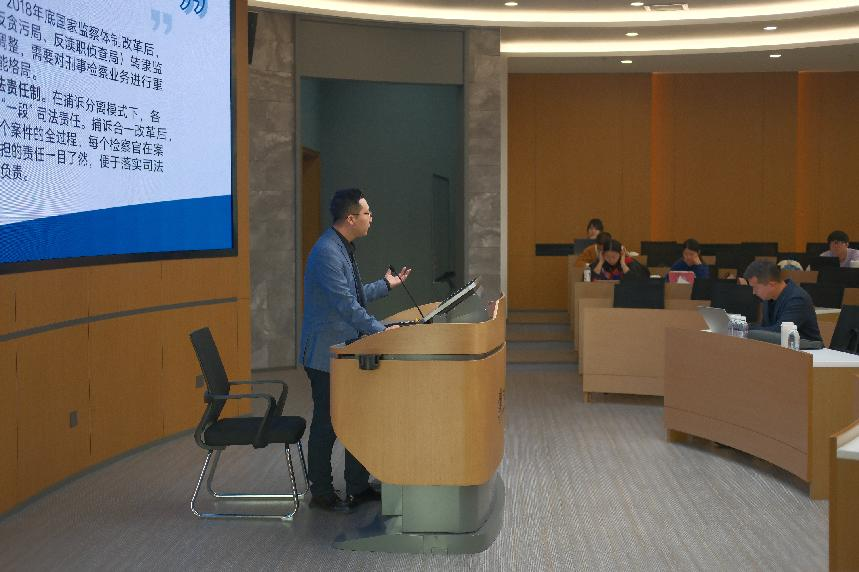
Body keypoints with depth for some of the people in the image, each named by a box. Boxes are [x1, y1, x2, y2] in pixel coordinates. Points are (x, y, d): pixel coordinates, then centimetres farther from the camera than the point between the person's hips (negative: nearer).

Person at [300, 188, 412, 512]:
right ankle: (321, 494, 15)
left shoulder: (343, 248, 12)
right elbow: (346, 305, -26)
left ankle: (358, 488, 25)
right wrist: (381, 331, -23)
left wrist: (386, 285, 22)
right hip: (326, 354, -10)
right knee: (326, 425, 2)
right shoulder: (326, 253, -21)